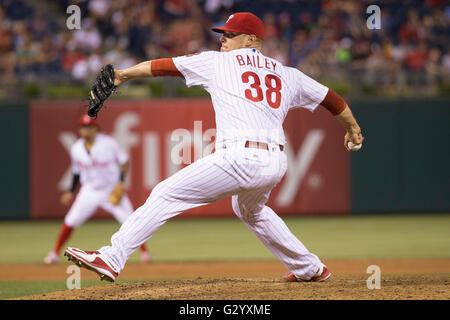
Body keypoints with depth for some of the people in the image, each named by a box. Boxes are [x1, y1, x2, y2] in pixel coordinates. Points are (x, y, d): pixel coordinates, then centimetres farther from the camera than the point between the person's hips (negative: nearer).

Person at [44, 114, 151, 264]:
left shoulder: (108, 143, -12)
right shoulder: (76, 149, -1)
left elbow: (124, 161, -4)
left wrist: (121, 182, -15)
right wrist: (71, 192, 8)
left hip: (112, 190, -2)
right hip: (89, 192, 2)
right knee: (70, 222, -5)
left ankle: (144, 251, 6)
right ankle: (55, 253, 8)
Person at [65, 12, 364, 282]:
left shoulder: (217, 62, 10)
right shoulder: (286, 75, 21)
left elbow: (162, 66, 16)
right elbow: (330, 97, 30)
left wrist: (124, 75, 28)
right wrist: (352, 127, 48)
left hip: (241, 158, -7)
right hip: (277, 163, 7)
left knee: (166, 195, -6)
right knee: (250, 210, 36)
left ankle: (112, 258, -16)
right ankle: (310, 268, 40)